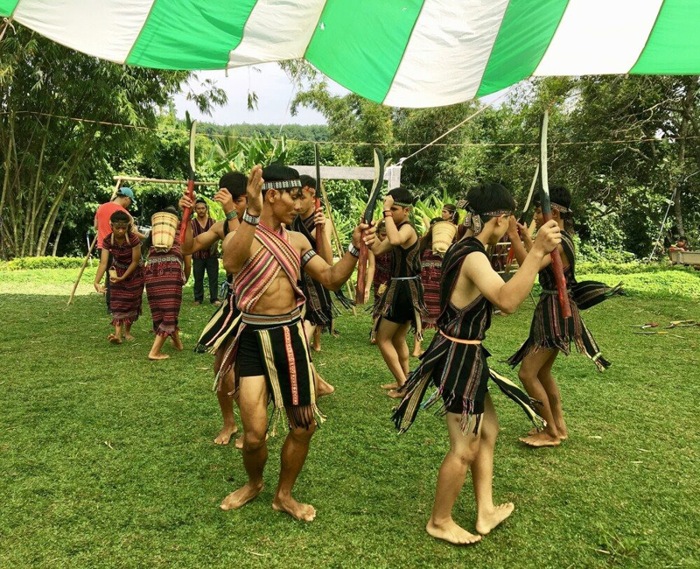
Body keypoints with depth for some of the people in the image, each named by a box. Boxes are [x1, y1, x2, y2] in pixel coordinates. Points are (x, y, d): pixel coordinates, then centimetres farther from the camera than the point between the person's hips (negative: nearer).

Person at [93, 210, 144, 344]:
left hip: (134, 273, -2)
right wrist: (96, 282, -36)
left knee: (131, 301, 2)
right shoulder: (107, 241, -21)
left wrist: (123, 277, -24)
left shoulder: (133, 239, -28)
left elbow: (135, 261, -21)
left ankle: (127, 331, 19)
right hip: (117, 271, 2)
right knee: (117, 302, -8)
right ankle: (118, 334, -13)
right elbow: (103, 263, -25)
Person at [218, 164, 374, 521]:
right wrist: (252, 212, -44)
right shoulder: (241, 236, -10)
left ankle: (284, 495, 35)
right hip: (253, 339, -4)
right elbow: (231, 263, -34)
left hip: (290, 336, 5)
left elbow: (332, 279, 6)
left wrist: (355, 249, -9)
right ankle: (253, 483, 34)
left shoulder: (297, 241, 6)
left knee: (305, 425, 11)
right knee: (254, 434, -1)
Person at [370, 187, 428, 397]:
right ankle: (404, 381, 31)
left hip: (404, 289, -10)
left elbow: (395, 240, -43)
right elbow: (378, 249, 8)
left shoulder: (407, 229, -18)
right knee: (398, 338, 20)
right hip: (403, 288, 10)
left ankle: (404, 384, 5)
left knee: (383, 339, 0)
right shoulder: (400, 230, 13)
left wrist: (387, 212, -35)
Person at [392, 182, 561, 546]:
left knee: (487, 429, 22)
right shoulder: (473, 257, -24)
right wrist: (538, 251, -42)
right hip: (459, 357, -11)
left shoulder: (461, 248, 8)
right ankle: (439, 522, 26)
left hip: (459, 352, 11)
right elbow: (507, 301, -42)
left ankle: (486, 512, 36)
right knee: (465, 448, 5)